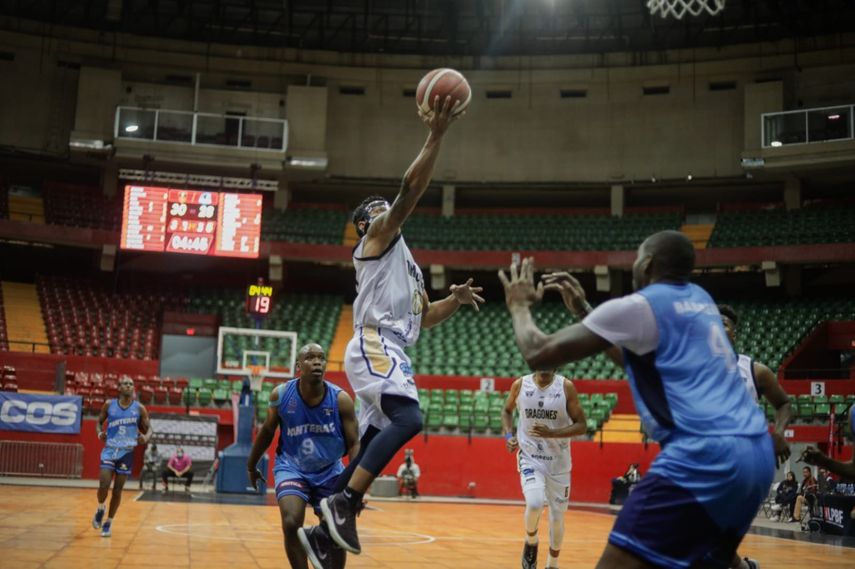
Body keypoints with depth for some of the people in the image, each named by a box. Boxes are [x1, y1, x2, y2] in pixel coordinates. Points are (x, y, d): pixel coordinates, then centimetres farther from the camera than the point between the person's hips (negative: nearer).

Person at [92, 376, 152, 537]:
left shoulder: (139, 408, -2)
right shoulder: (109, 404, 0)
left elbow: (149, 429, 5)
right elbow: (99, 422, 12)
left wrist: (146, 438, -18)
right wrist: (100, 433, -10)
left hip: (127, 452, 0)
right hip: (110, 450, 0)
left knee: (118, 489, 4)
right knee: (104, 485, -14)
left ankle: (108, 522, 20)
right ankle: (101, 508, 19)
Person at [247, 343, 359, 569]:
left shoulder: (341, 399, -18)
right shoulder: (281, 394, -14)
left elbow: (354, 444, -14)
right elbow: (267, 432, 4)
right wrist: (251, 466, 15)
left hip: (330, 471, 1)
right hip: (291, 468, -1)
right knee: (291, 524, -22)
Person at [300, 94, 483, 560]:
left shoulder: (403, 259, 31)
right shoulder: (377, 236, 6)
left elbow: (425, 316, 31)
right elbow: (411, 188, -9)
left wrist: (456, 299, 14)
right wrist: (435, 136, -10)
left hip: (391, 353, 10)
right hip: (374, 347, -10)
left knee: (373, 443, 6)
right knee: (408, 418, -29)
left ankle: (325, 529, 11)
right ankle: (343, 503, -30)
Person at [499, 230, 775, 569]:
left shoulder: (636, 306, -1)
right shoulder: (701, 300, 22)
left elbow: (538, 355, 1)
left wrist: (519, 307, 20)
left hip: (704, 456, -9)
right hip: (757, 455, 9)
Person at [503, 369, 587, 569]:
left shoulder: (566, 387, -11)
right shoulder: (520, 385, -6)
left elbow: (581, 426, -10)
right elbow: (507, 410, 14)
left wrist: (552, 433, -25)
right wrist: (509, 435, -4)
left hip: (558, 462, 1)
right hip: (530, 458, -1)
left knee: (557, 517, 9)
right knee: (535, 503, -25)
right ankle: (531, 542, 7)